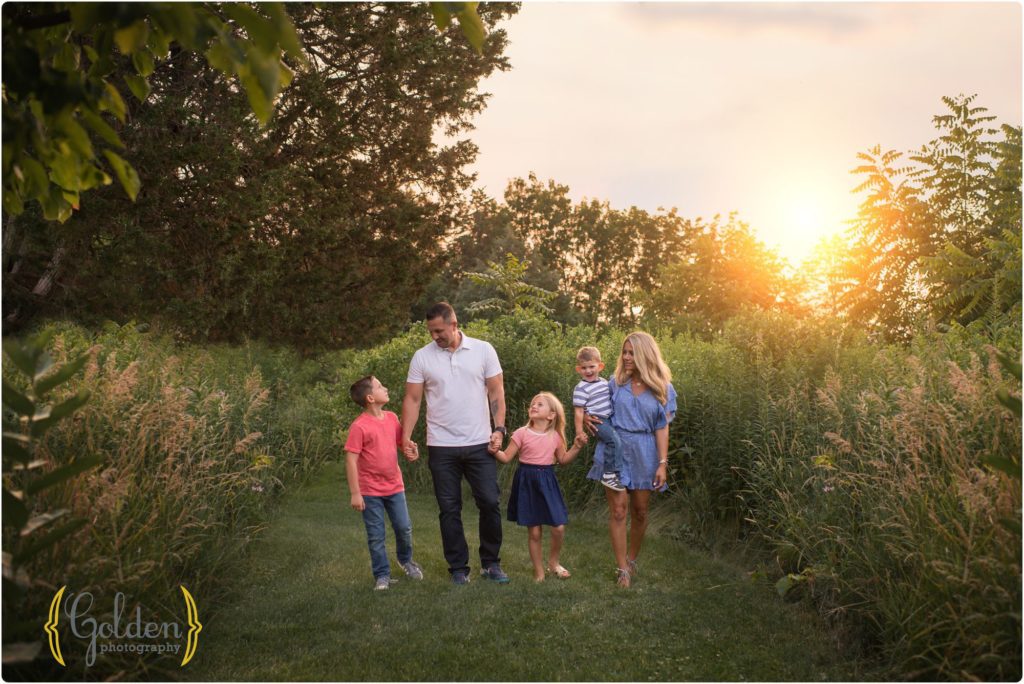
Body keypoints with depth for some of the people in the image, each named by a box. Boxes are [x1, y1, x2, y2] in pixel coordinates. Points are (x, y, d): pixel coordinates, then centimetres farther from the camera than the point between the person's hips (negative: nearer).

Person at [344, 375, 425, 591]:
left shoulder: (392, 418, 1)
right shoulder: (359, 426, -18)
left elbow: (402, 441, 16)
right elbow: (350, 460, -16)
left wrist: (411, 451, -9)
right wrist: (355, 493, -17)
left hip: (394, 486, 5)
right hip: (370, 491, -5)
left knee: (404, 528, 12)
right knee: (376, 536, 5)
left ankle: (405, 559, 39)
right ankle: (382, 575, 19)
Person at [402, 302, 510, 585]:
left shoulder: (483, 350, -1)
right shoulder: (422, 357, 0)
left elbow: (496, 392, 2)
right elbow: (412, 399, 0)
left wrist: (499, 428, -8)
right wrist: (406, 436, -8)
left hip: (480, 444, 0)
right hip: (441, 447, 0)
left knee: (490, 503, 1)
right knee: (449, 509, 6)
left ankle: (491, 563, 18)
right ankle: (458, 567, 18)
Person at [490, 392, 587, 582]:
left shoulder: (555, 436, 4)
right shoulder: (522, 433, -5)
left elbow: (562, 459, 16)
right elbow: (506, 457, -4)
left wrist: (577, 446, 5)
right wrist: (495, 451, -22)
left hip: (547, 482, 2)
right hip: (527, 483, -2)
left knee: (559, 528, -4)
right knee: (534, 533, 1)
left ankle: (553, 562, 24)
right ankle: (539, 573, 17)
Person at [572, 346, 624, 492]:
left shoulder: (604, 382, 11)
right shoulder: (581, 389, -12)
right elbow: (578, 412, -12)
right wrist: (580, 433, -13)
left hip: (608, 419, 9)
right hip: (596, 422, -9)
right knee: (615, 440, -25)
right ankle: (609, 475, -19)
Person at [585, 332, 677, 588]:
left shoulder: (663, 389, 0)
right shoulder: (615, 382, 4)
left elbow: (662, 429, -2)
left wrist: (663, 463, -8)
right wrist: (588, 417, -6)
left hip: (644, 455, 0)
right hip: (614, 451, 0)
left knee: (640, 511, 9)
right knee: (618, 510, -5)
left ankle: (632, 559, 31)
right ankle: (622, 569, 1)